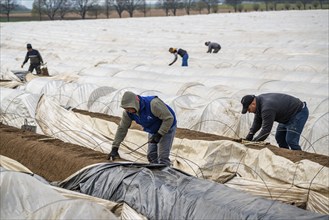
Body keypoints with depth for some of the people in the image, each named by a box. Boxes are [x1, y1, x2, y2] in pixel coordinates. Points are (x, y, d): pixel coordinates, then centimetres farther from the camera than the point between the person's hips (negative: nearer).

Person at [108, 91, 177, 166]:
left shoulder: (153, 104, -37)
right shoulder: (128, 113, -17)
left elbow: (169, 118, -30)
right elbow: (122, 129, -11)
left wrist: (159, 134, -30)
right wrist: (114, 148, -14)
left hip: (167, 128, -7)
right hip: (152, 131, 7)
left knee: (162, 157, -12)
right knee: (151, 155, 5)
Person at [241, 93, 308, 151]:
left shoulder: (267, 108, -34)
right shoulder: (259, 101, -3)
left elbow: (266, 130, -32)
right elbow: (257, 121, 4)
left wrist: (254, 142, -24)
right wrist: (250, 134, -8)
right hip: (288, 115, 11)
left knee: (291, 141, -15)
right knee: (279, 138, 11)